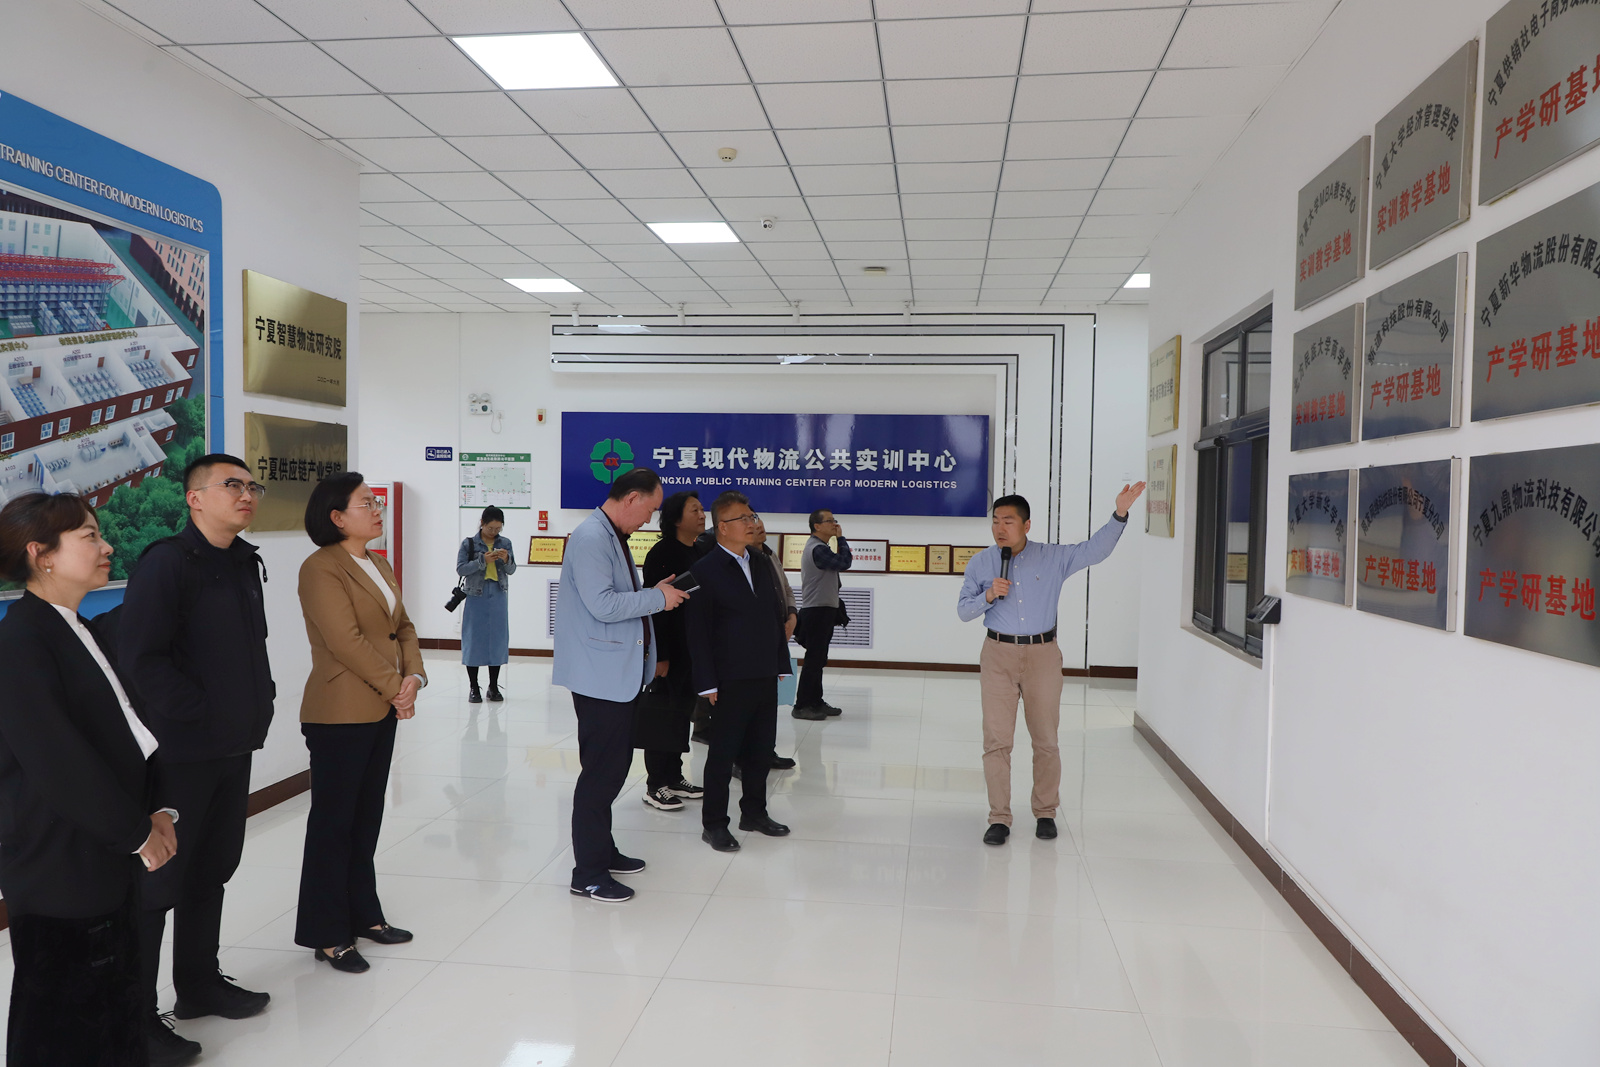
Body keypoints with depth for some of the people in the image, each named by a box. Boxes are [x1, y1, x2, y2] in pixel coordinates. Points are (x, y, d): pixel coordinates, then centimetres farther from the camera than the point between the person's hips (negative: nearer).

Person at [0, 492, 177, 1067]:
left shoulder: (82, 634, 11)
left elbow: (128, 733, 13)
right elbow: (58, 762, -21)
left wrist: (157, 811, 2)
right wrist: (136, 832, -14)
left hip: (112, 862, 8)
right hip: (59, 870, -8)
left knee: (119, 1009, 18)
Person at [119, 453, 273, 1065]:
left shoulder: (245, 563, 11)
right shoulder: (166, 562, -14)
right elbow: (141, 656, -20)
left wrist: (258, 704, 7)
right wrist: (201, 714, -17)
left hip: (235, 747, 8)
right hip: (181, 751, -8)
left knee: (212, 870, 19)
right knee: (159, 881, 2)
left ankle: (198, 983, 35)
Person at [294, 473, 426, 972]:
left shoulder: (379, 564, 13)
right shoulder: (321, 568, -13)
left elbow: (403, 627, 12)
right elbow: (346, 641, -20)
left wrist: (414, 678, -4)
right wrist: (395, 687, -15)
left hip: (384, 709, 8)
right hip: (339, 714, -8)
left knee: (367, 817, 16)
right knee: (334, 821, 3)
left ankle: (363, 914, 29)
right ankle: (327, 935, 15)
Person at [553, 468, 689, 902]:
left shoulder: (614, 537, 14)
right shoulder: (590, 538, -17)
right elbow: (602, 605, -25)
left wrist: (655, 593, 8)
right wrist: (657, 597, -15)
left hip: (622, 671, 10)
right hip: (600, 674, -10)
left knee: (612, 766, 18)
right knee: (602, 770, -3)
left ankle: (602, 850, 31)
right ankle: (588, 873, 7)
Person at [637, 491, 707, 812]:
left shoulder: (699, 553, 9)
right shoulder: (661, 553, -14)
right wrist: (659, 655, -20)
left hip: (692, 649, 8)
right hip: (668, 648, -8)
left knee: (682, 712, 15)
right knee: (662, 714, 1)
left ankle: (674, 777, 26)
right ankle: (655, 785, 11)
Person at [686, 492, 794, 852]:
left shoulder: (760, 564, 12)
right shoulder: (706, 570, -10)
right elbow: (698, 632, -11)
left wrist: (781, 663, 11)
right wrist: (708, 683, -14)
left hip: (765, 676, 7)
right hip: (731, 681, -7)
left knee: (761, 749, 15)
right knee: (723, 754, 3)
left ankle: (754, 812, 31)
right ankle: (714, 823, 16)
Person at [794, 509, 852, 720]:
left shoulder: (817, 547, 18)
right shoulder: (817, 549, -17)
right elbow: (844, 563, -20)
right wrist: (841, 538, -10)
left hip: (822, 611, 11)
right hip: (818, 612, -11)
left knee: (817, 660, 14)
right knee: (814, 659, -8)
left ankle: (815, 702, 20)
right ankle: (802, 706, -4)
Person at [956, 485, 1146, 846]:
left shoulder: (1053, 558, 1)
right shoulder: (980, 563, 4)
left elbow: (1095, 549, -3)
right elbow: (963, 611, 6)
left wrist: (1120, 514, -14)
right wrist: (988, 596, -13)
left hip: (1042, 655, 0)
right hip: (998, 655, 0)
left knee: (1046, 740, 8)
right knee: (996, 740, -3)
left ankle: (1045, 813, 24)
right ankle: (999, 818, 7)